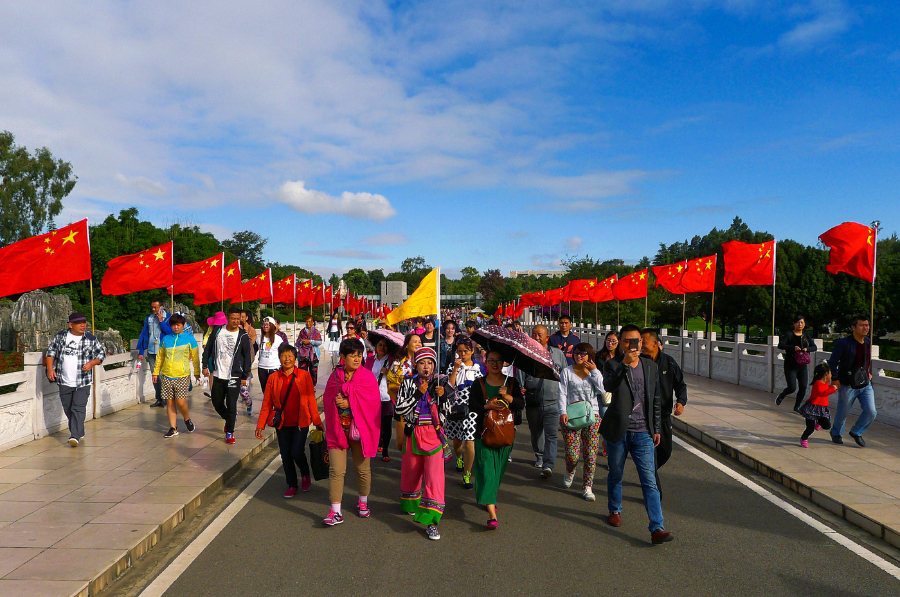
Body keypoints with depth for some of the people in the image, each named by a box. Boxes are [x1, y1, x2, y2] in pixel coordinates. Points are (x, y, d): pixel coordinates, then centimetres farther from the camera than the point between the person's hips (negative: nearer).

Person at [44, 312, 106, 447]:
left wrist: (92, 363, -12)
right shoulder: (60, 337, 5)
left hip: (83, 382, -3)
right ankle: (79, 432, 29)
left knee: (79, 408, -10)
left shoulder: (91, 340, -1)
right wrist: (50, 368, 0)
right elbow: (51, 351, 12)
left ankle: (75, 436, -10)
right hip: (64, 382, 3)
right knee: (68, 409, 13)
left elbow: (101, 353, 6)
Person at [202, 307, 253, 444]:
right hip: (218, 375, 3)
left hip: (234, 376, -3)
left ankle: (229, 432, 10)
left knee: (231, 406, -4)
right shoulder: (217, 331, 4)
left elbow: (247, 357, 0)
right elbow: (208, 349, 13)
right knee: (217, 403, 12)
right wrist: (205, 365, 7)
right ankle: (229, 419, 39)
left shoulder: (243, 335, -3)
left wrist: (245, 377, -1)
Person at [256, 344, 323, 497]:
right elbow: (267, 403, 3)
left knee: (297, 453, -9)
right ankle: (292, 486, 27)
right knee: (285, 455, 8)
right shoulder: (273, 378, 1)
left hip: (300, 423, -2)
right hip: (282, 424, 3)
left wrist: (317, 421, 0)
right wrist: (260, 425, 0)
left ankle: (305, 475, 23)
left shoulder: (304, 375, -4)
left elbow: (311, 400, 0)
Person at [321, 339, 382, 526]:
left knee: (363, 468, 11)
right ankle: (336, 512, 3)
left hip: (359, 429, -1)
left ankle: (363, 502, 34)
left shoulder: (368, 376, -2)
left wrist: (349, 403, -17)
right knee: (336, 470, -4)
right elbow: (327, 400, 7)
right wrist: (337, 401, -12)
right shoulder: (335, 375, 6)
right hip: (337, 428, 1)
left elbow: (373, 401, -11)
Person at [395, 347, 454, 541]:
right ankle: (411, 503, 47)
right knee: (411, 471, 18)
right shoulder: (408, 383, 0)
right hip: (413, 433, 1)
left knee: (435, 475, -12)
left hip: (434, 433, -1)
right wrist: (418, 393, -16)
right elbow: (400, 409, -9)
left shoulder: (441, 382, 1)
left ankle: (431, 521, -8)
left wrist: (444, 395, -16)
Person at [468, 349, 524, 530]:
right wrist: (487, 406, -21)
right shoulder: (479, 384, 1)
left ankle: (490, 499, 37)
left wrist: (507, 397, -21)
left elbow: (521, 404, -4)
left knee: (499, 469, 12)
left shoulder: (511, 382, 6)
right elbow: (472, 406, -5)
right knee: (487, 469, -12)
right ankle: (492, 514, -16)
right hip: (484, 432, -3)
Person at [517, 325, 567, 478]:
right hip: (533, 402, 1)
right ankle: (539, 457, 37)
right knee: (536, 433, 15)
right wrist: (520, 388, -16)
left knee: (551, 434, -10)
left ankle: (548, 465, -11)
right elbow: (520, 374, 2)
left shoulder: (558, 353, 9)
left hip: (553, 402, -1)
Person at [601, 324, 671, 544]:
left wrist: (656, 428, 12)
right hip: (618, 431, -1)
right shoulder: (612, 365, -5)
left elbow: (656, 400, 14)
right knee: (615, 475, 16)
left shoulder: (651, 366, 6)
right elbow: (608, 386, -27)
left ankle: (657, 529, -5)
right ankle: (615, 511, 39)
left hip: (643, 433, 2)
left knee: (650, 481, -5)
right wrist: (625, 363, -34)